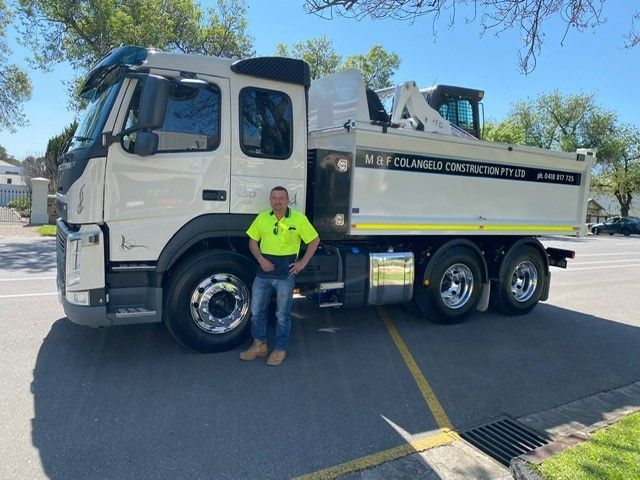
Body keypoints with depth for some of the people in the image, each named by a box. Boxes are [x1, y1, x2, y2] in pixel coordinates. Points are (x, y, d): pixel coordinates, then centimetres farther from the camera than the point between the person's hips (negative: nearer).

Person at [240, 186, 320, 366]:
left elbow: (314, 240, 3)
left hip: (286, 274, -3)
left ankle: (280, 350, 21)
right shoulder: (262, 218, 4)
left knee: (283, 315, 6)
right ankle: (259, 345, 28)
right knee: (256, 311, 10)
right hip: (264, 272, 4)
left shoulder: (298, 218, -4)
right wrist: (260, 259, -6)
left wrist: (303, 262, -3)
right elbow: (253, 242, 11)